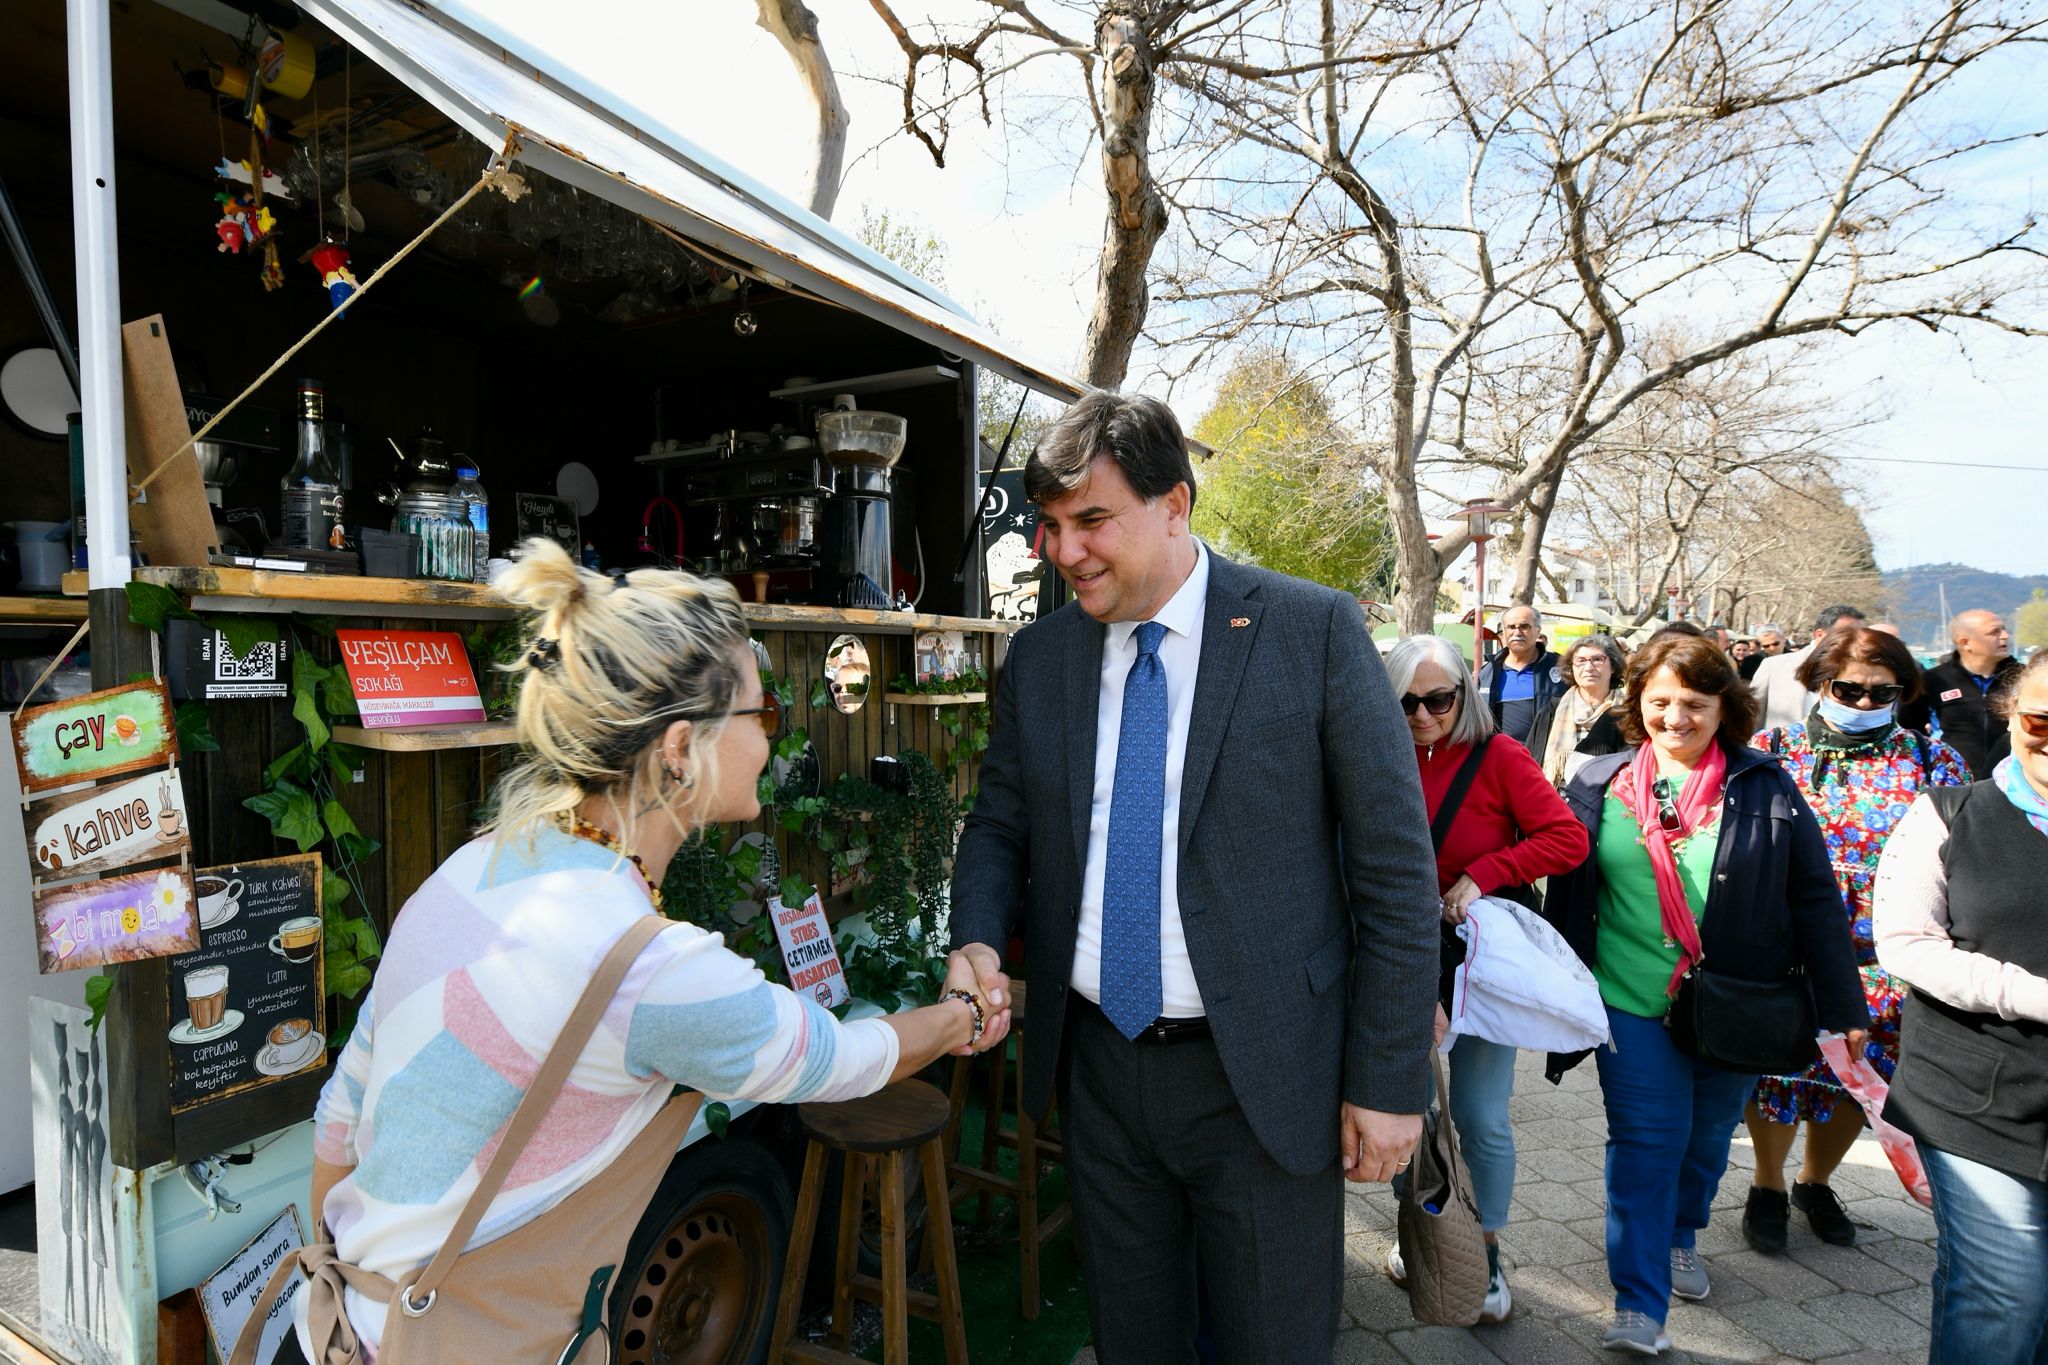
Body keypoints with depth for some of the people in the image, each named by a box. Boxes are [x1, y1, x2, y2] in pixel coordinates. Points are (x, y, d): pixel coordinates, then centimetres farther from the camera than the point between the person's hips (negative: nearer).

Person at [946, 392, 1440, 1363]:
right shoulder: (1037, 655, 2)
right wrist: (978, 940, -11)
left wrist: (1389, 1081, -9)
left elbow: (1395, 866, -9)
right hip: (1096, 1069, 4)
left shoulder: (1314, 629, -11)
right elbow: (1000, 822, 10)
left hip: (1262, 1075, -3)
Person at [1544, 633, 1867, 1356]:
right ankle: (1639, 1307, 4)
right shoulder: (1599, 786, -1)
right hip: (1632, 1001, -1)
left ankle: (1679, 1236, 44)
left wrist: (1842, 1006, -1)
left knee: (1708, 1135, 17)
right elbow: (1567, 897, 5)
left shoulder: (1765, 789, -3)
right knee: (1646, 1140, -4)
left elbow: (1816, 901, 0)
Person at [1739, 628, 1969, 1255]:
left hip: (1885, 963, 2)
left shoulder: (1932, 760, 2)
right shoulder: (1773, 751, -2)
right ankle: (1768, 1187, 31)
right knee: (1781, 1067, 8)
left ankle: (1816, 1182, 38)